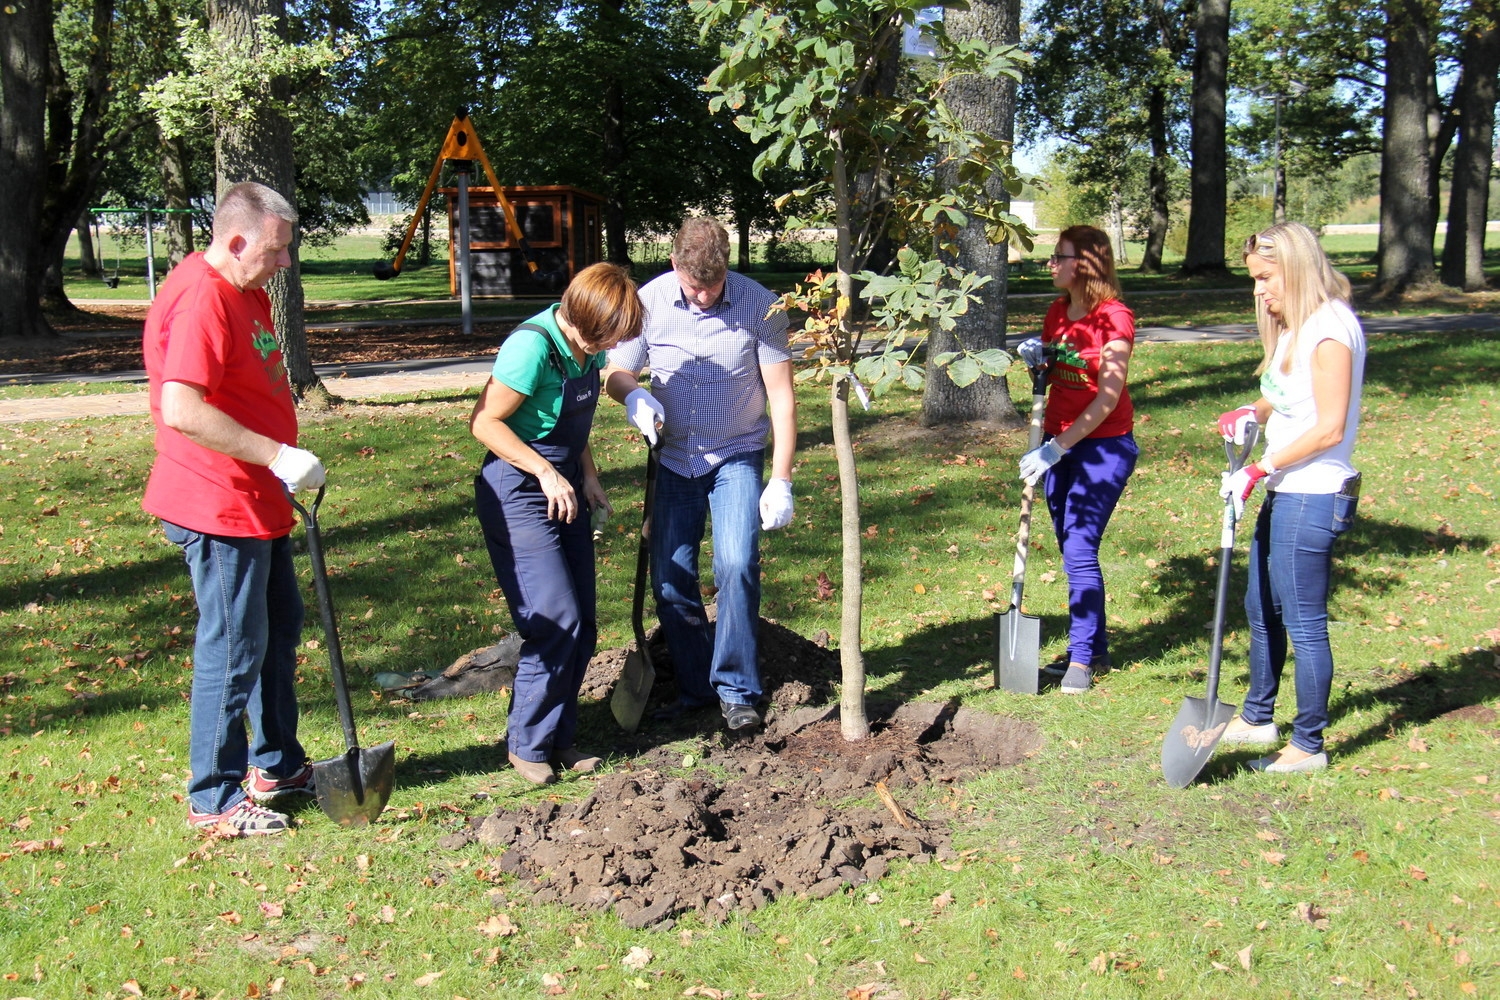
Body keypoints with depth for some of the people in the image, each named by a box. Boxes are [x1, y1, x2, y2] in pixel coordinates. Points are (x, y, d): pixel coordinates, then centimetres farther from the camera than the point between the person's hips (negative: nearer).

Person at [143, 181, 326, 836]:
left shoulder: (246, 292, 13)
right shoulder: (200, 299, -21)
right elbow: (182, 410, -31)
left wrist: (284, 468, 22)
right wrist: (278, 456, -29)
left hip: (257, 502, 11)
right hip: (217, 507, -11)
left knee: (281, 628, 19)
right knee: (234, 648, -3)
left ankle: (276, 765, 34)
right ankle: (214, 799, 11)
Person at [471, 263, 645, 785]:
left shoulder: (588, 345, 3)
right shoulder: (533, 346, -22)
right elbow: (484, 421, -20)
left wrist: (588, 475, 7)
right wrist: (546, 472, -23)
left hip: (564, 489, 8)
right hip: (518, 492, -8)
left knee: (582, 625, 7)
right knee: (556, 621, -10)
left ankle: (559, 736, 21)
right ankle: (527, 744, 6)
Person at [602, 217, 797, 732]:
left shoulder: (760, 305, -15)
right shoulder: (649, 301, -11)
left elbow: (782, 396, -12)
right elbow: (616, 374, -1)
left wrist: (781, 481, -17)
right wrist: (635, 395, -26)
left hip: (736, 457, -2)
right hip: (674, 459, 3)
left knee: (736, 564, -18)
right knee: (670, 577, 2)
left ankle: (737, 690, -2)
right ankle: (694, 688, 20)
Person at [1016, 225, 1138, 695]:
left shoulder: (1113, 318, -14)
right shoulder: (1058, 312, 8)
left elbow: (1108, 397, -19)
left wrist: (1058, 447, -24)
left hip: (1104, 445, -7)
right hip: (1060, 443, 7)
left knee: (1079, 550, -9)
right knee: (1071, 550, 11)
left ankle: (1083, 658, 3)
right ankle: (1095, 648, 24)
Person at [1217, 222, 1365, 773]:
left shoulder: (1330, 327, -18)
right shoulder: (1295, 325, 12)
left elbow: (1329, 428, -20)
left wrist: (1259, 468, -18)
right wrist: (1252, 413, -2)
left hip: (1313, 495, -10)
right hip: (1284, 492, 10)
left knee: (1304, 623, -1)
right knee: (1262, 609, 20)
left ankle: (1309, 746, 12)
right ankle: (1257, 718, 35)